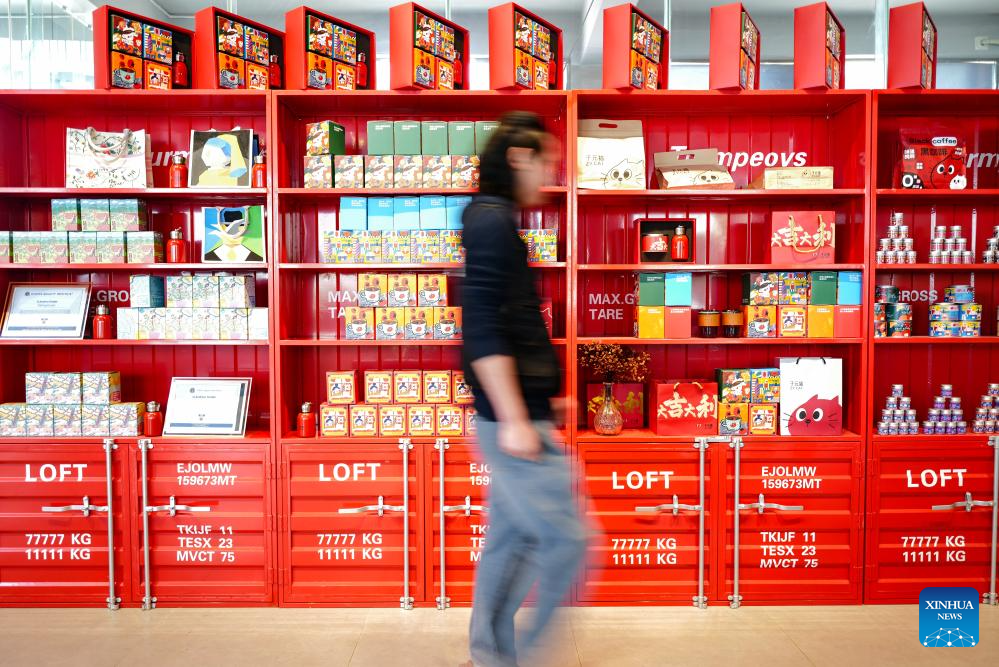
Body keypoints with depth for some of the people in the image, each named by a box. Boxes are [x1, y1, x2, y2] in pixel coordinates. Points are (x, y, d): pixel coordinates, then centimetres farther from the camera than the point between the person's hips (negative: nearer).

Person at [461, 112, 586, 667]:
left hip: (517, 414, 10)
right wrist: (514, 419, -23)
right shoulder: (492, 221, -14)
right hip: (514, 418, -10)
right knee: (564, 541, -3)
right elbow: (483, 330, -23)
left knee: (512, 538, 16)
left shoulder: (495, 220, 17)